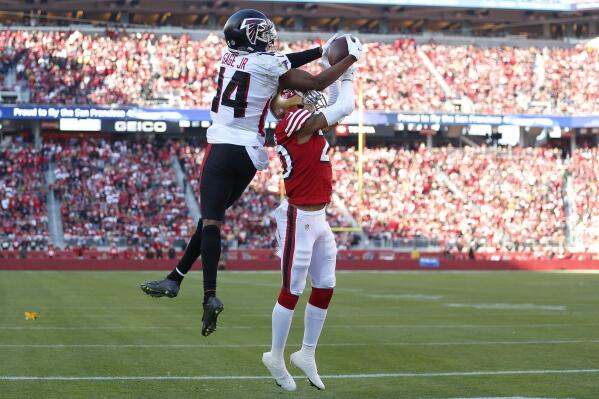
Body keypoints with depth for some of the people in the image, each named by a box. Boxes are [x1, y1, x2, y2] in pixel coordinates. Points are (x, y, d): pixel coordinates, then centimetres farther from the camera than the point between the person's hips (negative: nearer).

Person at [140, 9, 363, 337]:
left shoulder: (229, 55, 8)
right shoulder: (269, 65, -5)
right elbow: (317, 84, 0)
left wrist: (321, 50, 17)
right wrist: (350, 58, 11)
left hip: (222, 148, 1)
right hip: (249, 155, 0)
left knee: (211, 220, -7)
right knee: (211, 217, 14)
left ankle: (210, 295, -23)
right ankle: (175, 279, 19)